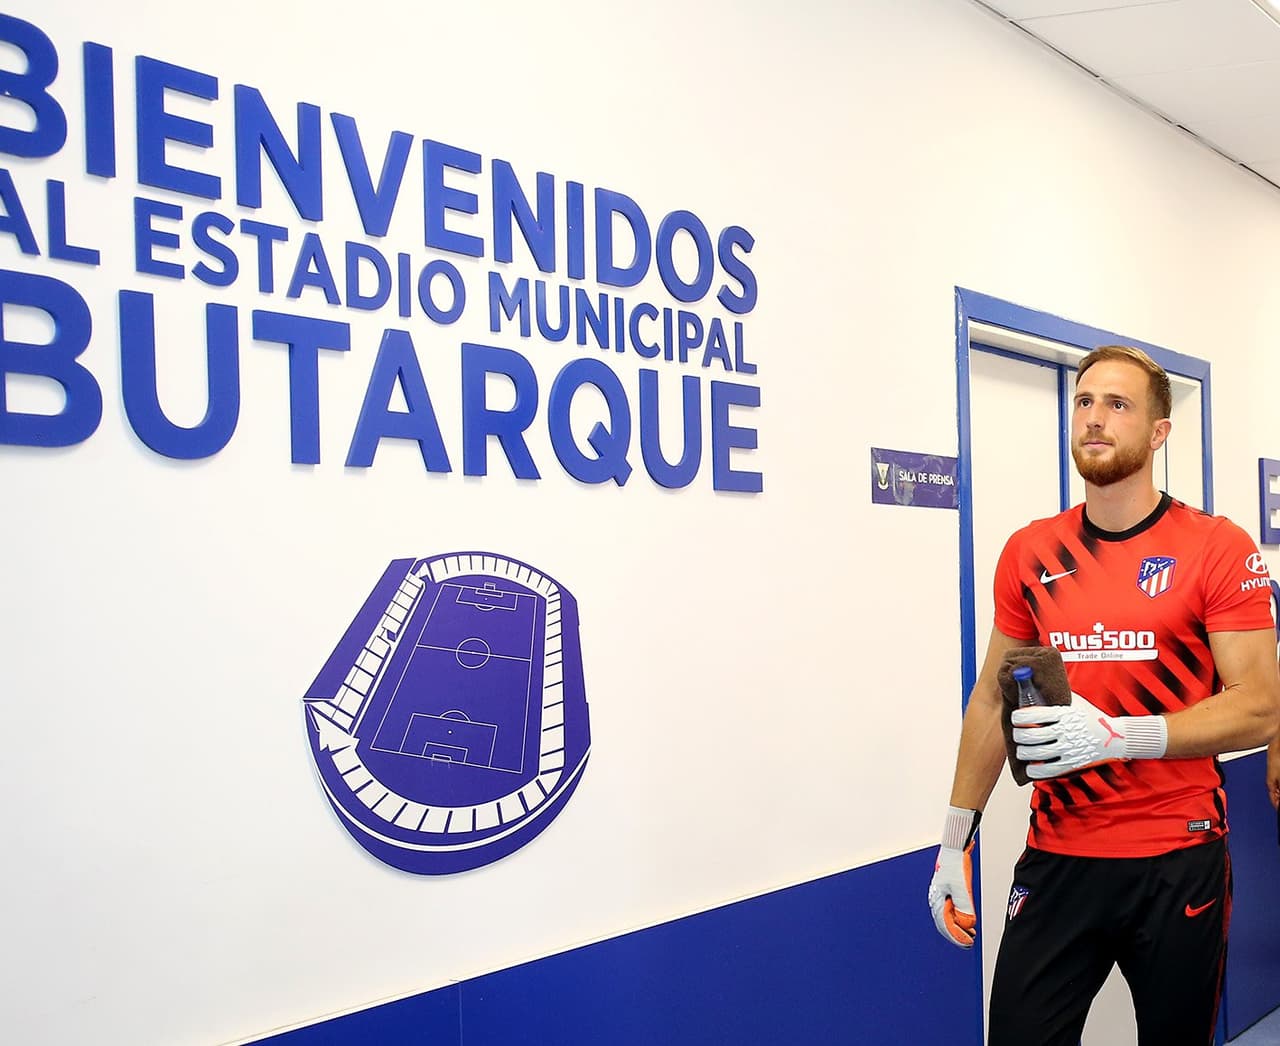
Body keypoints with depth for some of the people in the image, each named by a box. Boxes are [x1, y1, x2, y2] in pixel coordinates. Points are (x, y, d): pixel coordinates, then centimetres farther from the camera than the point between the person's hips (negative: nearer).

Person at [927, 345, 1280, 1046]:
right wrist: (955, 838, 8)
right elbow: (992, 699, 12)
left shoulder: (1218, 548, -4)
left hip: (1178, 861, -2)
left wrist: (1119, 735, -23)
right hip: (1056, 859, 2)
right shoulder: (1030, 553, 5)